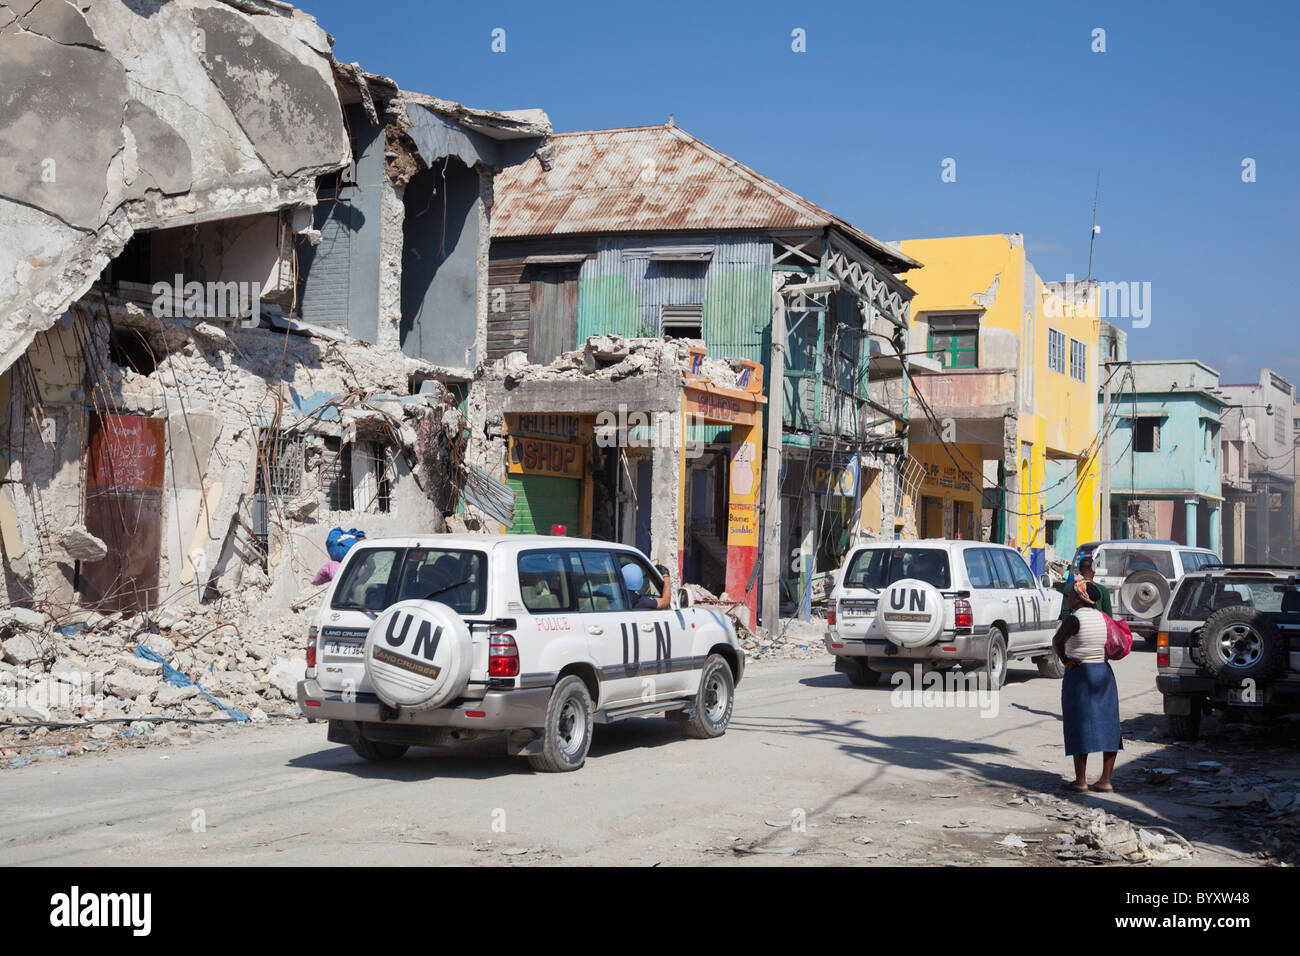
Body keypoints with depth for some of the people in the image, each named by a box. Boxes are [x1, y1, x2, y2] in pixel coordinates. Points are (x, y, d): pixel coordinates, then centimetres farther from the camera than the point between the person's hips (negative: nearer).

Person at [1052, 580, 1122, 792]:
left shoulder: (1074, 619, -13)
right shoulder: (1102, 618, 8)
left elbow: (1058, 641, -28)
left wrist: (1065, 660, -15)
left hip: (1079, 674, -6)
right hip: (1104, 672, 6)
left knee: (1080, 726, 0)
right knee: (1107, 724, 8)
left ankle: (1080, 780, 1)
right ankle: (1105, 780, 9)